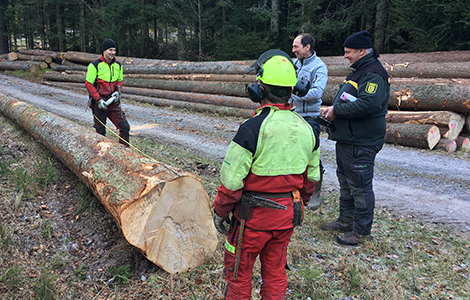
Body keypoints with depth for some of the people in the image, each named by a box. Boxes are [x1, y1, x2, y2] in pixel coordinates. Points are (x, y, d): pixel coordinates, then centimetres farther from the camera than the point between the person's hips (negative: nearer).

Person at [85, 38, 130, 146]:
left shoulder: (118, 65, 7)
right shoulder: (95, 65, -8)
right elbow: (88, 84, -8)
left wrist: (118, 91, 0)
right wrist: (98, 100, -15)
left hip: (113, 102, 4)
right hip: (99, 102, -4)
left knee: (125, 127, -4)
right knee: (100, 132, 6)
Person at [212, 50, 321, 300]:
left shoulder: (252, 128, -22)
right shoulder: (306, 128, -1)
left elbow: (232, 181, -19)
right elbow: (312, 177, 8)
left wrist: (219, 212, -3)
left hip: (254, 215, -6)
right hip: (286, 216, 6)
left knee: (238, 272, 15)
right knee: (275, 271, 23)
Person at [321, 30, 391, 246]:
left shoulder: (374, 75, -17)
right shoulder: (359, 71, 16)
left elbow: (367, 104, -31)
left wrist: (337, 110, -21)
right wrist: (333, 109, 7)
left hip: (361, 144, -11)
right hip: (346, 140, 11)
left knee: (360, 187, 0)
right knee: (345, 182, 20)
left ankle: (362, 231, 14)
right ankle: (346, 221, 35)